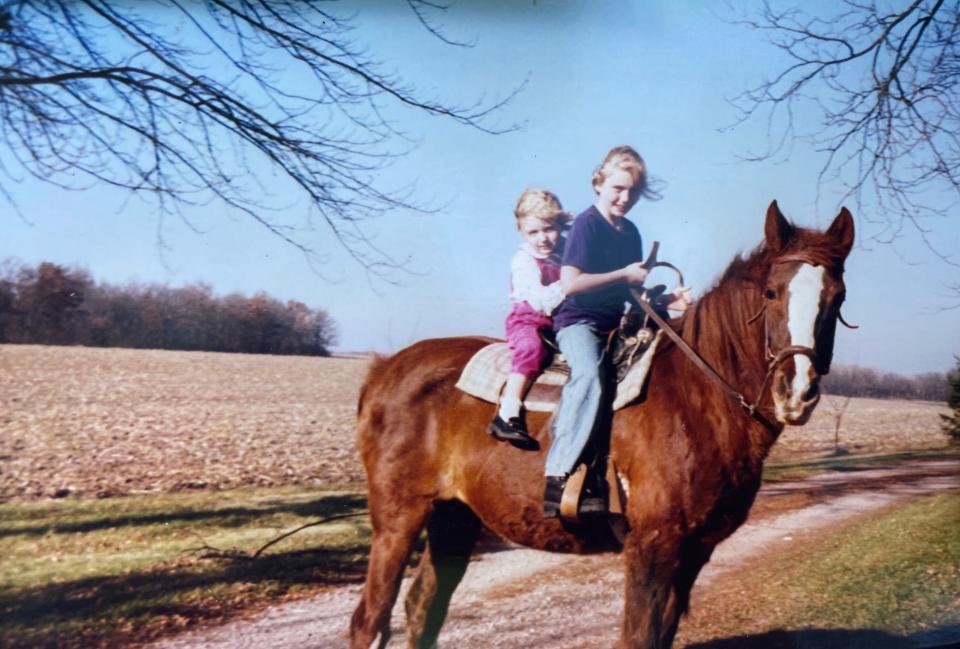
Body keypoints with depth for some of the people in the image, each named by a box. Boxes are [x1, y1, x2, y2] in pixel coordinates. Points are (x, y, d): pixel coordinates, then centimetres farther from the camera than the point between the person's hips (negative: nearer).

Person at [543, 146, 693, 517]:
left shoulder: (631, 232, 16)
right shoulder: (587, 223, -7)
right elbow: (570, 283, -18)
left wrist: (668, 301, 5)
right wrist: (624, 275, -12)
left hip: (616, 325, 8)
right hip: (579, 322, -8)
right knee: (590, 374, -35)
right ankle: (558, 477, -38)